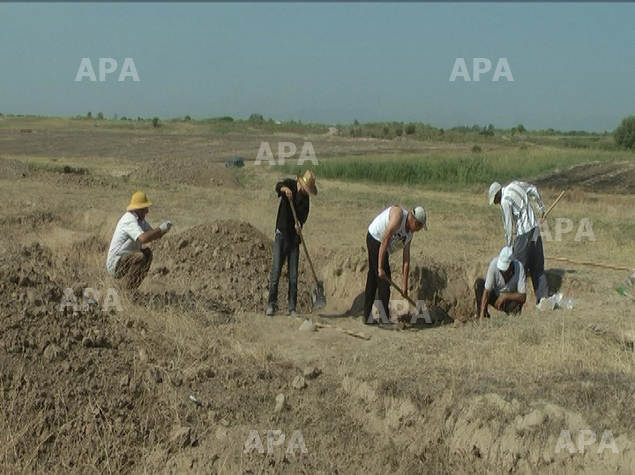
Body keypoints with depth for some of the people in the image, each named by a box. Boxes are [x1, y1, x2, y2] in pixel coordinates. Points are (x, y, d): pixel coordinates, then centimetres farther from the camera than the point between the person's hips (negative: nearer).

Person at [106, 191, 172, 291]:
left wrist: (163, 229, -9)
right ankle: (127, 289, -19)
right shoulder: (130, 220, -21)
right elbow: (143, 238, -37)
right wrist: (161, 229, -27)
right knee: (140, 257, -27)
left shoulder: (140, 219, 10)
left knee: (147, 253, 9)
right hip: (115, 265, -10)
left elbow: (152, 235, 12)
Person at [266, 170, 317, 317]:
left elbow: (304, 214, -4)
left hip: (294, 237, 4)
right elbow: (278, 186, -26)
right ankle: (272, 304, -1)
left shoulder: (305, 197, 5)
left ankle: (292, 308, 7)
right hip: (282, 235, -3)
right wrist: (285, 189, -49)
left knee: (293, 275, 2)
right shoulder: (290, 184, -5)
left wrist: (299, 223, -26)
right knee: (276, 270, -9)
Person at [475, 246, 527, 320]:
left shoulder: (519, 267, -29)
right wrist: (482, 315, -32)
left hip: (510, 299, -2)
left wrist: (505, 296, -36)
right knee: (479, 283, -23)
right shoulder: (494, 263, -27)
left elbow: (523, 297, -27)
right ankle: (484, 317, -16)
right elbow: (487, 291, -26)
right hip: (495, 295, 2)